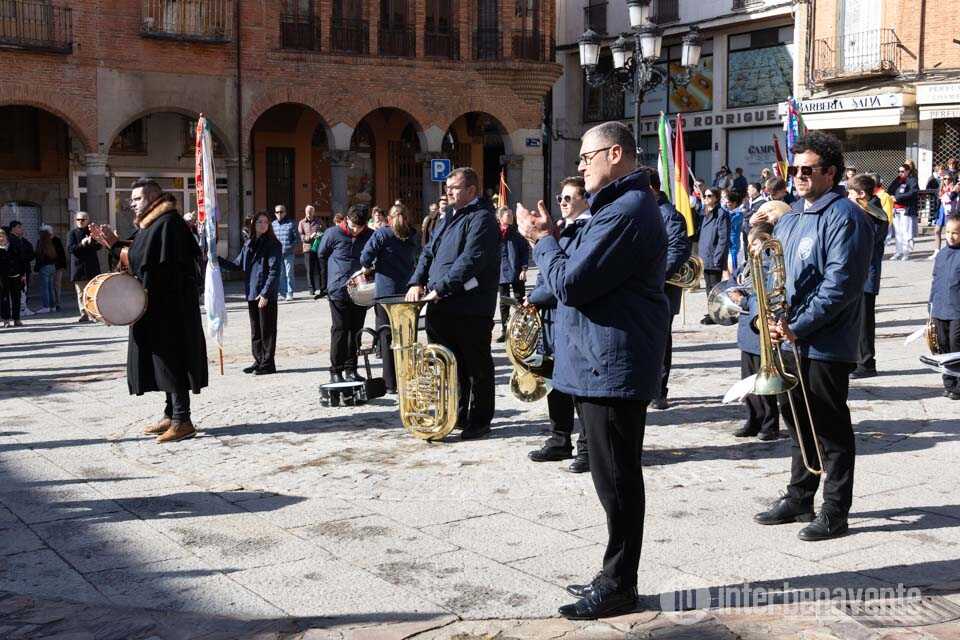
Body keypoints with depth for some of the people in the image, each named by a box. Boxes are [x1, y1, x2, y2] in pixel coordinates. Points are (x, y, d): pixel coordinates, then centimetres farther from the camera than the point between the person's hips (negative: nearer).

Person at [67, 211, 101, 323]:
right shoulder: (73, 233, 7)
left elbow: (99, 246, -2)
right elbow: (70, 249, -4)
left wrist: (91, 243, -23)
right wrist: (81, 244, -18)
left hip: (92, 266, 0)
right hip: (78, 266, 0)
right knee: (81, 293, 1)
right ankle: (84, 314, 4)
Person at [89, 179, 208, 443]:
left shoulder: (167, 222, -15)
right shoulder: (150, 224, 18)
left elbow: (148, 260, -22)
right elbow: (135, 255, 16)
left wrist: (117, 246, -11)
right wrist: (114, 243, 2)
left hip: (170, 305, -10)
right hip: (157, 304, 10)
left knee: (171, 357, -8)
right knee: (163, 358, 13)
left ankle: (182, 420, -6)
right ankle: (171, 415, 20)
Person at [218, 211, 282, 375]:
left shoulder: (273, 245, -8)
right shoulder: (248, 244, 12)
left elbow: (274, 271, -13)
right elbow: (237, 265, 18)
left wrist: (265, 293, -19)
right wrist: (218, 260, 7)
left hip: (266, 295, -7)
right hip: (251, 293, 7)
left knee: (267, 329, -1)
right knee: (255, 330, 14)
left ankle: (268, 363, 6)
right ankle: (259, 361, 23)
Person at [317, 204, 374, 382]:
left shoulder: (371, 236, 1)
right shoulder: (333, 234, -5)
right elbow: (321, 256, 8)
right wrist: (327, 282, 10)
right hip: (338, 291, -3)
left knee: (356, 331, 8)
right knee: (340, 331, -2)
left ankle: (351, 369, 17)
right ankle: (336, 371, 3)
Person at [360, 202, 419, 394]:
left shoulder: (382, 234, -6)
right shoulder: (414, 236, 7)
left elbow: (365, 257, -13)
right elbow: (415, 259, 12)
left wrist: (368, 268, 7)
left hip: (386, 292, -4)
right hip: (408, 291, 4)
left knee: (386, 336, 2)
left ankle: (391, 383, 0)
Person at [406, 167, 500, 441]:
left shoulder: (481, 218, -10)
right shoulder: (449, 217, 19)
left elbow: (470, 259, -21)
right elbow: (429, 251, 19)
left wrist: (441, 288, -23)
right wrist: (417, 282, 3)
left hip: (471, 308, -9)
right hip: (441, 306, 9)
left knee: (477, 367, 3)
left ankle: (479, 421, 12)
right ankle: (456, 416, 24)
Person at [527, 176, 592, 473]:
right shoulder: (561, 229, 16)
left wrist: (535, 297, -11)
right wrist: (536, 297, 3)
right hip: (552, 316, 9)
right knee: (557, 382, 15)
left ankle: (588, 448, 8)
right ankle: (560, 440, 26)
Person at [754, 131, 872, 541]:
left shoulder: (845, 217, -12)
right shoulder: (791, 218, 15)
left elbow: (840, 283, -20)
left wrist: (798, 326, -21)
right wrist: (770, 318, 0)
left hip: (827, 344, -8)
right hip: (791, 341, 8)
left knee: (831, 430, 1)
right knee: (796, 420, 17)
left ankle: (835, 513, 11)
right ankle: (798, 499, 30)